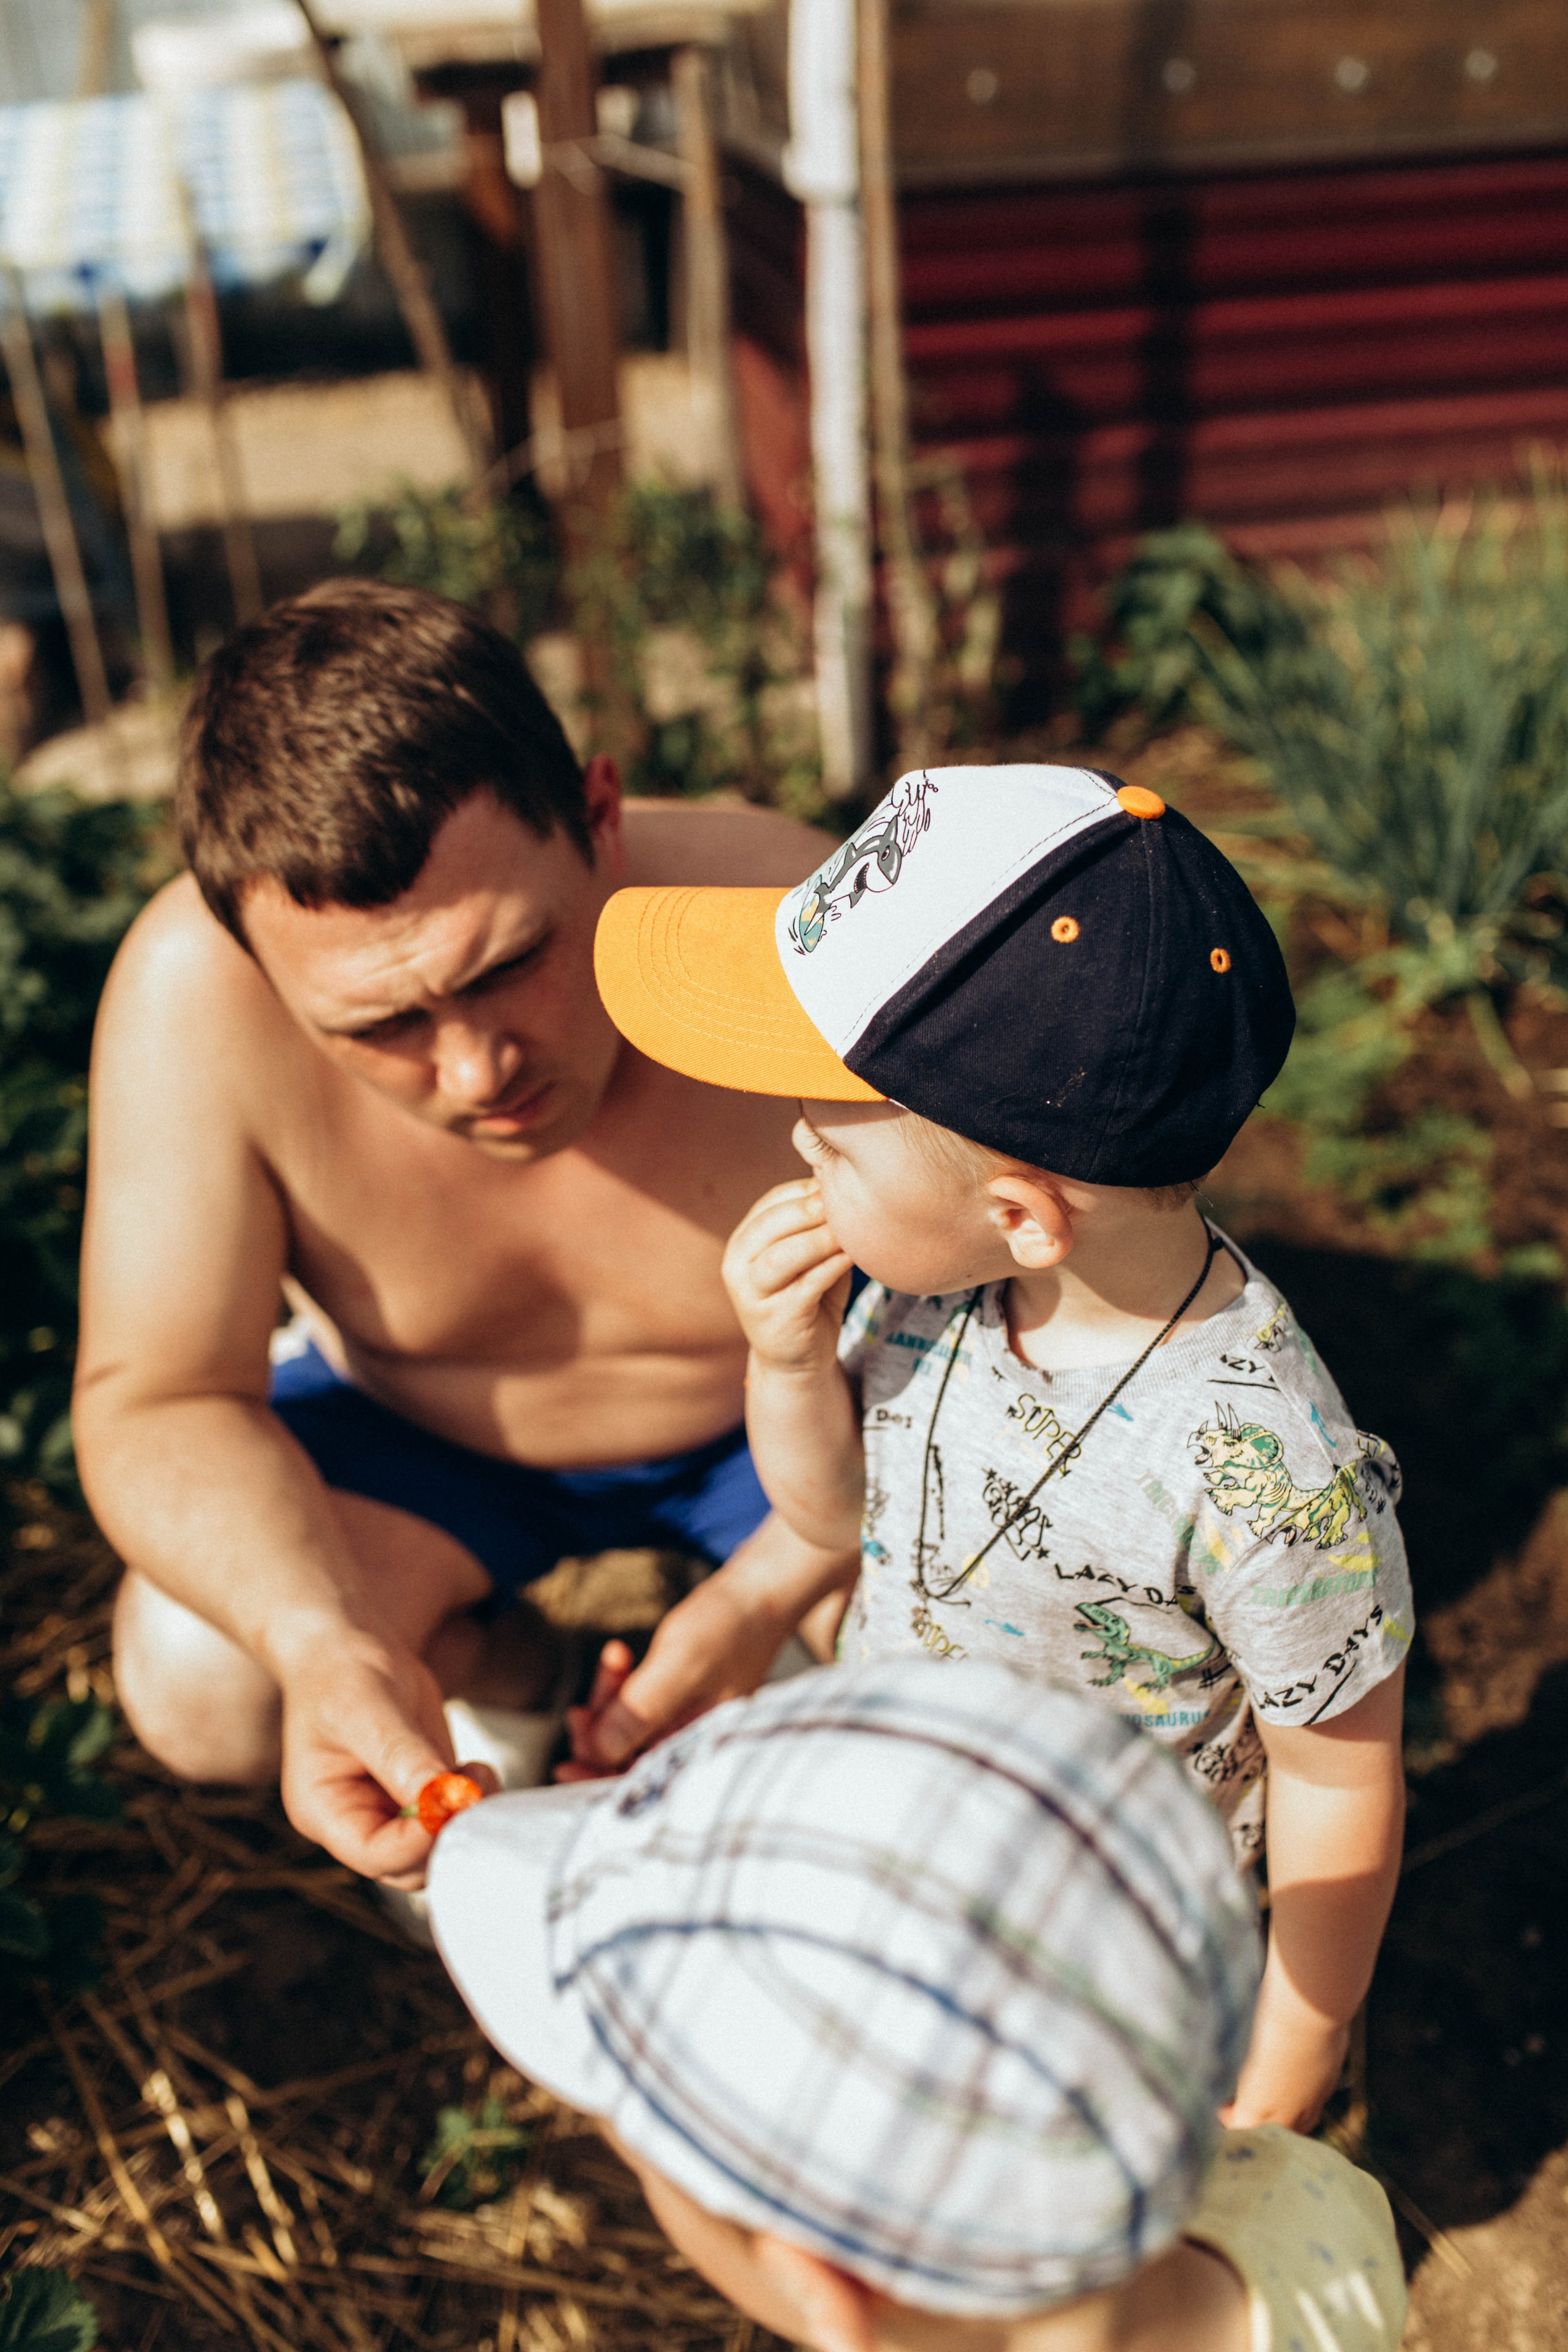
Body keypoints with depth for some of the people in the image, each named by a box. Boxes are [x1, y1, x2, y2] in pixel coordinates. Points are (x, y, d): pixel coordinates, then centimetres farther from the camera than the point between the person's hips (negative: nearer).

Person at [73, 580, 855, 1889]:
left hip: (788, 1415, 0)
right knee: (200, 1684, -22)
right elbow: (155, 1401, -23)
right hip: (422, 1434, 1)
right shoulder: (197, 991, -33)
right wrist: (321, 1643, -42)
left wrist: (762, 1597, -34)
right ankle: (493, 1670, 14)